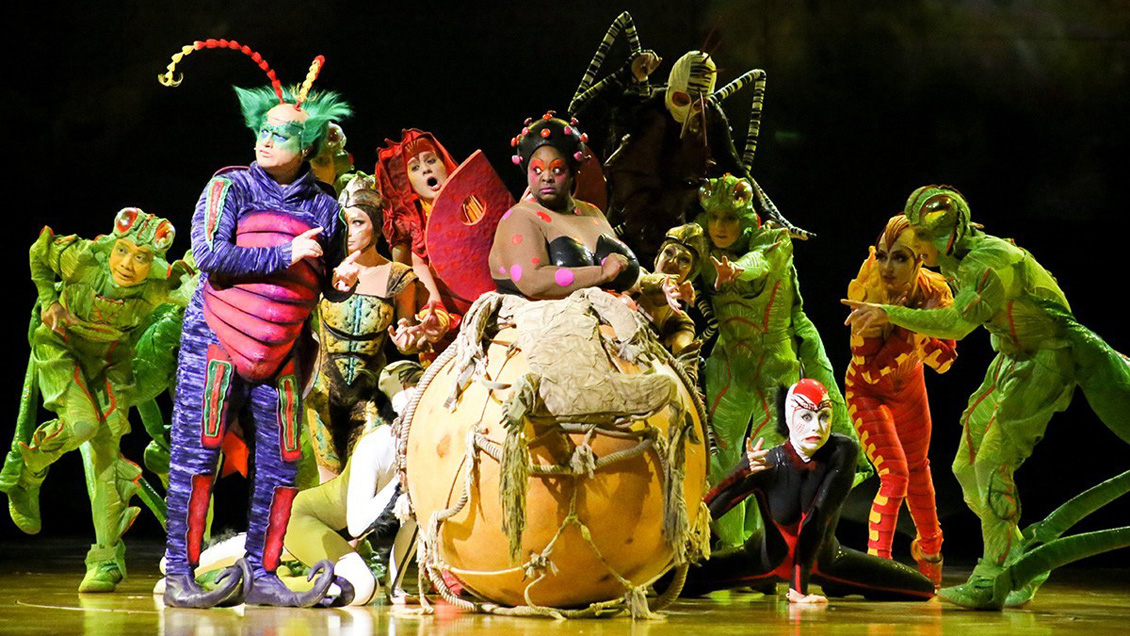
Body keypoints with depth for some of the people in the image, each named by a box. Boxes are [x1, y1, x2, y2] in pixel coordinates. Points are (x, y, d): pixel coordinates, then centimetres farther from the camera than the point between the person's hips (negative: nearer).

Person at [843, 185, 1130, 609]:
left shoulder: (990, 260, -25)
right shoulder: (959, 262, 5)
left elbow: (958, 322, -37)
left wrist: (890, 314, -36)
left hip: (1048, 358, -10)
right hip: (1013, 358, 10)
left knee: (992, 464, -19)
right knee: (968, 466, 5)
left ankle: (992, 582, -18)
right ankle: (1020, 566, 13)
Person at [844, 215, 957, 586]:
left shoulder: (934, 292, -23)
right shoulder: (867, 295, -34)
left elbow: (945, 361, -17)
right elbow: (869, 371, -35)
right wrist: (907, 327, -42)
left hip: (909, 387, 5)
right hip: (868, 392, -4)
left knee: (917, 470, 22)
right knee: (895, 475, -18)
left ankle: (928, 546, 45)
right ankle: (877, 559, -9)